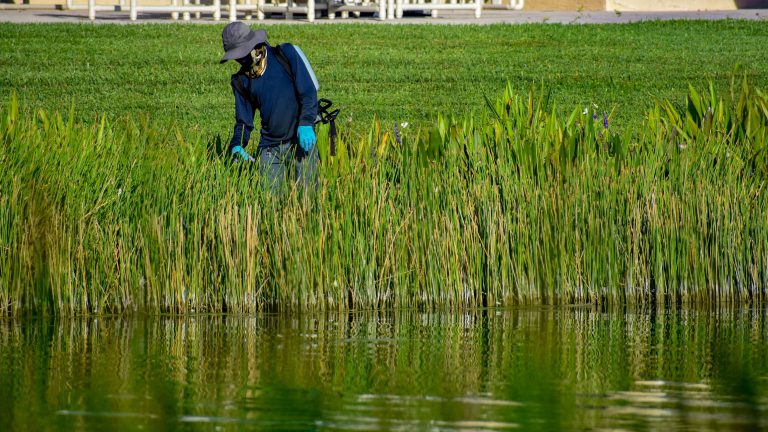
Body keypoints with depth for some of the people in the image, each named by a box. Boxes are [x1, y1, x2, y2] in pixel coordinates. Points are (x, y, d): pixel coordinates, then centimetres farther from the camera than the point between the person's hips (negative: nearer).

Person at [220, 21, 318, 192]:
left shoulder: (286, 54, -3)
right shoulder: (241, 80, 9)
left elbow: (308, 91, -8)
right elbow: (244, 121, 12)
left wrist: (306, 123, -22)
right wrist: (236, 146, -7)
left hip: (301, 140, -3)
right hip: (270, 146, 4)